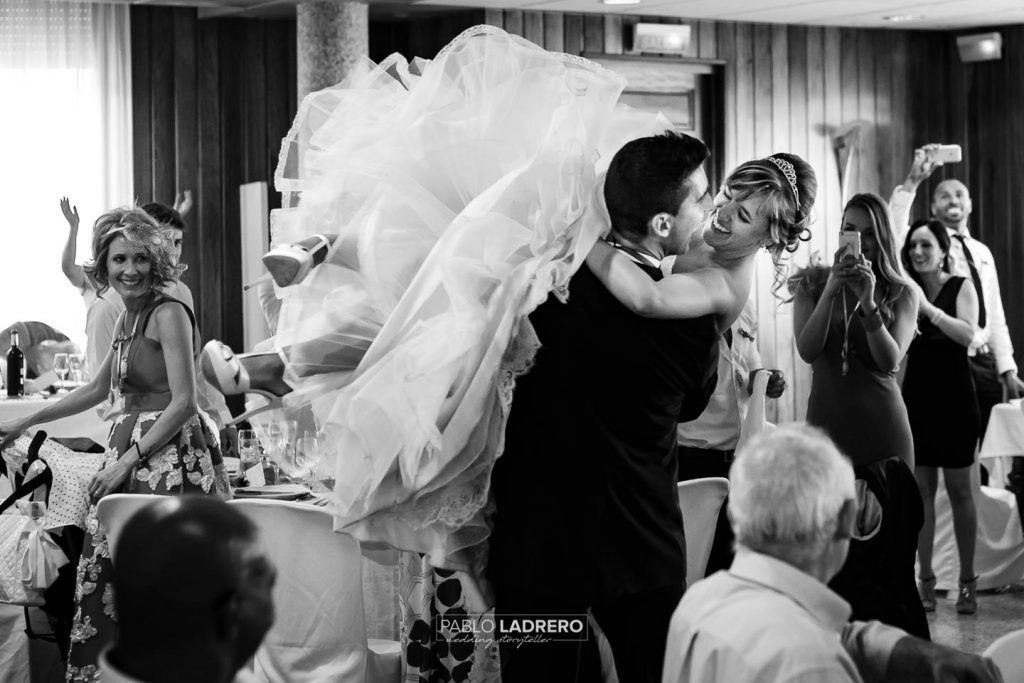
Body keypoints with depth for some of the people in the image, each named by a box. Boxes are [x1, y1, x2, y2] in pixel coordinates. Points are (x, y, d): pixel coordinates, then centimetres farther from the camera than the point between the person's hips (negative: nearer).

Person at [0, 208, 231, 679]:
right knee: (101, 572, 7)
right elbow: (98, 390, 29)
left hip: (168, 458, -9)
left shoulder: (169, 314, -9)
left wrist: (127, 461, -15)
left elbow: (183, 402, -15)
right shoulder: (127, 319, 17)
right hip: (129, 457, 9)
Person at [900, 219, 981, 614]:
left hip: (954, 394, -2)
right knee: (921, 488, 2)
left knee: (959, 489, 2)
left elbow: (967, 335, -16)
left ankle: (967, 581, 9)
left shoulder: (960, 287, -1)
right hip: (916, 395, 3)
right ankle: (926, 581, 6)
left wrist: (928, 308, -21)